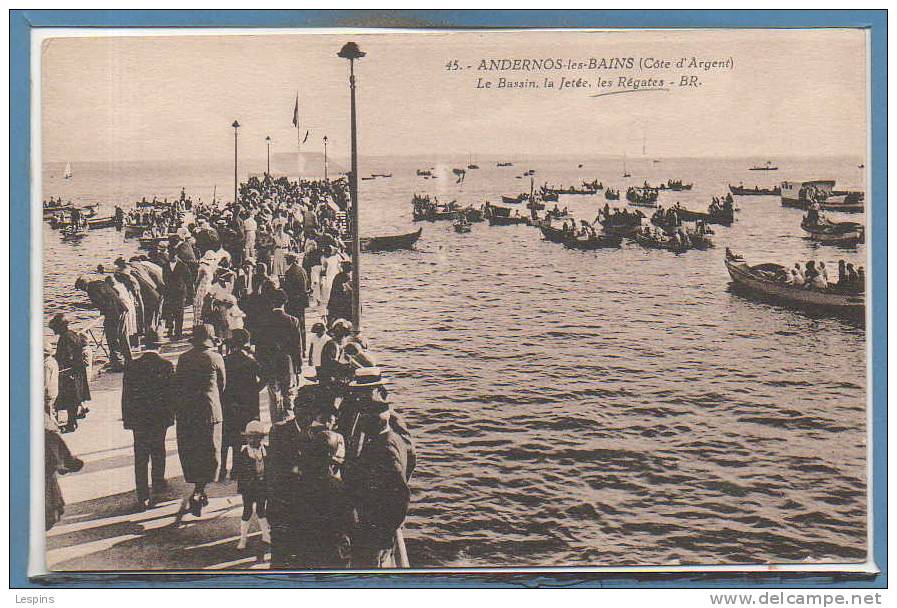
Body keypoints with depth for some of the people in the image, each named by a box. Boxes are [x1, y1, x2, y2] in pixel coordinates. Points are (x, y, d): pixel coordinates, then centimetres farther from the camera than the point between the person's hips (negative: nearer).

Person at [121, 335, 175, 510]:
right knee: (158, 452, 21)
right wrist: (170, 414, 7)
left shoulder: (132, 366, -5)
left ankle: (143, 497, 0)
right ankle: (158, 484, 36)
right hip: (161, 417, 0)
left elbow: (126, 395, -1)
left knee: (140, 457, 3)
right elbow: (172, 392, -4)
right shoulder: (167, 365, -7)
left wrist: (127, 418, 6)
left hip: (139, 418, 0)